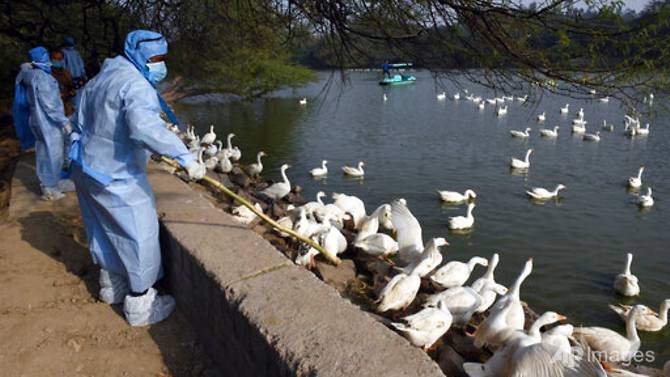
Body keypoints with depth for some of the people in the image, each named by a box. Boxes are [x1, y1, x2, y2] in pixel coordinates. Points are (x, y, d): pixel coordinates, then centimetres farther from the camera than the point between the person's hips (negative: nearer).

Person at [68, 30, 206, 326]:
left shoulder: (100, 78, 11)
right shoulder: (136, 85, -21)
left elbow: (79, 121, 19)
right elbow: (145, 127, -39)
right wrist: (185, 158, -42)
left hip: (86, 169, 10)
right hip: (116, 178, -10)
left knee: (106, 230, 22)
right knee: (140, 235, 1)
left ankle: (112, 285, 40)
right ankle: (140, 306, 9)